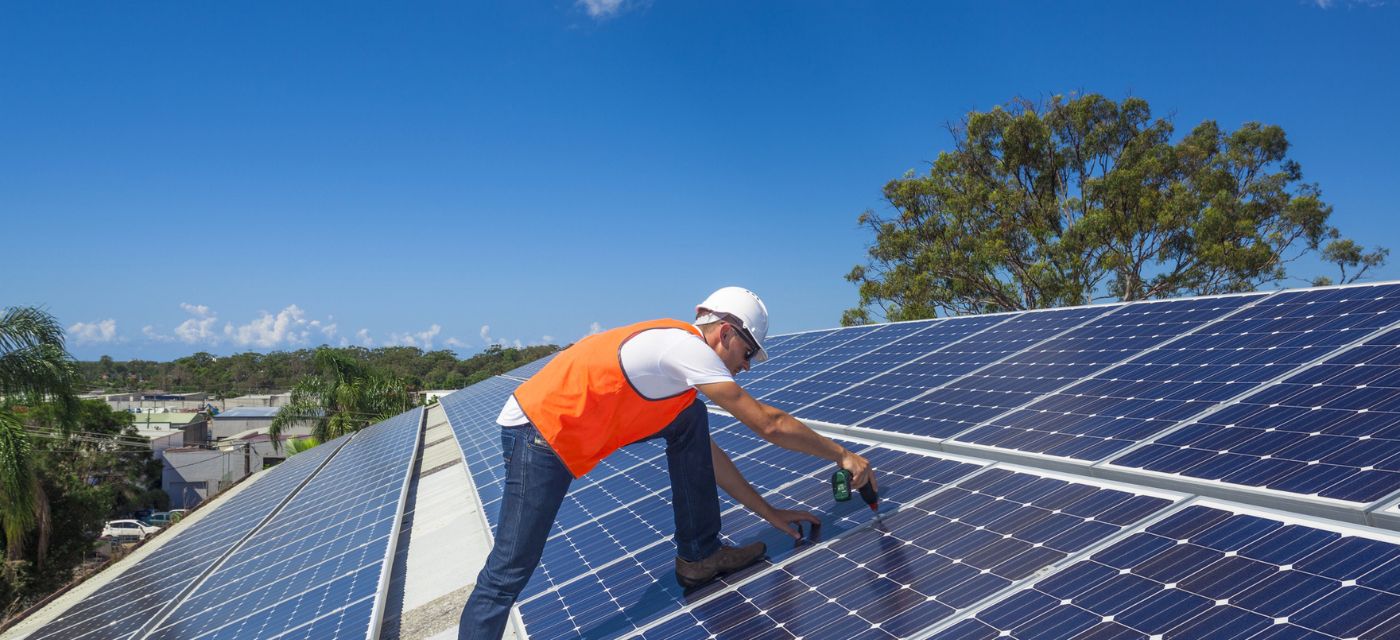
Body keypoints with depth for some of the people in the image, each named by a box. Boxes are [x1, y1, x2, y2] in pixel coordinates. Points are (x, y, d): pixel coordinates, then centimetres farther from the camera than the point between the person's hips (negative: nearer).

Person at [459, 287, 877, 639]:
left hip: (573, 423, 9)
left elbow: (707, 454, 18)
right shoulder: (687, 345, -16)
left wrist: (769, 512, 18)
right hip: (536, 433, -9)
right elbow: (768, 424, -16)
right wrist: (842, 455, -6)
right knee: (508, 573, -8)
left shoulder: (678, 353, 12)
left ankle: (698, 555, 11)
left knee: (691, 422, 5)